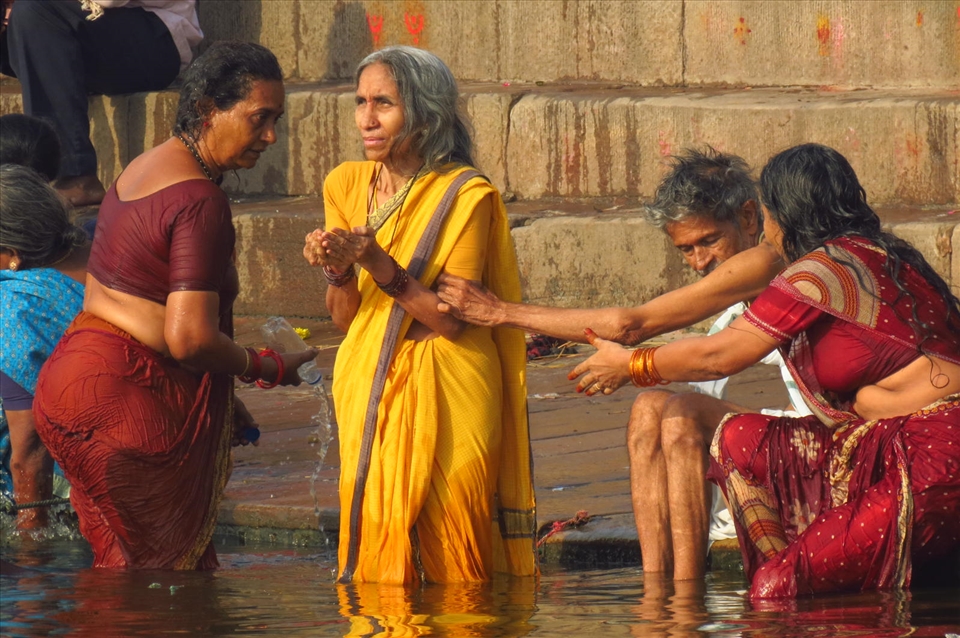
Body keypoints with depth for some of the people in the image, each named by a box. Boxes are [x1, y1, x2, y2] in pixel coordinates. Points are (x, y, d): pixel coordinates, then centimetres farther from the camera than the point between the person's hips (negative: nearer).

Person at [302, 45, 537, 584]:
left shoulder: (466, 196, -7)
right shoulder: (347, 186, 9)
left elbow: (453, 318, -13)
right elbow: (344, 318, 11)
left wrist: (378, 263, -21)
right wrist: (339, 271, -10)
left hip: (445, 397, -5)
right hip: (369, 392, 5)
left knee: (453, 564, -5)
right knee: (373, 557, 0)